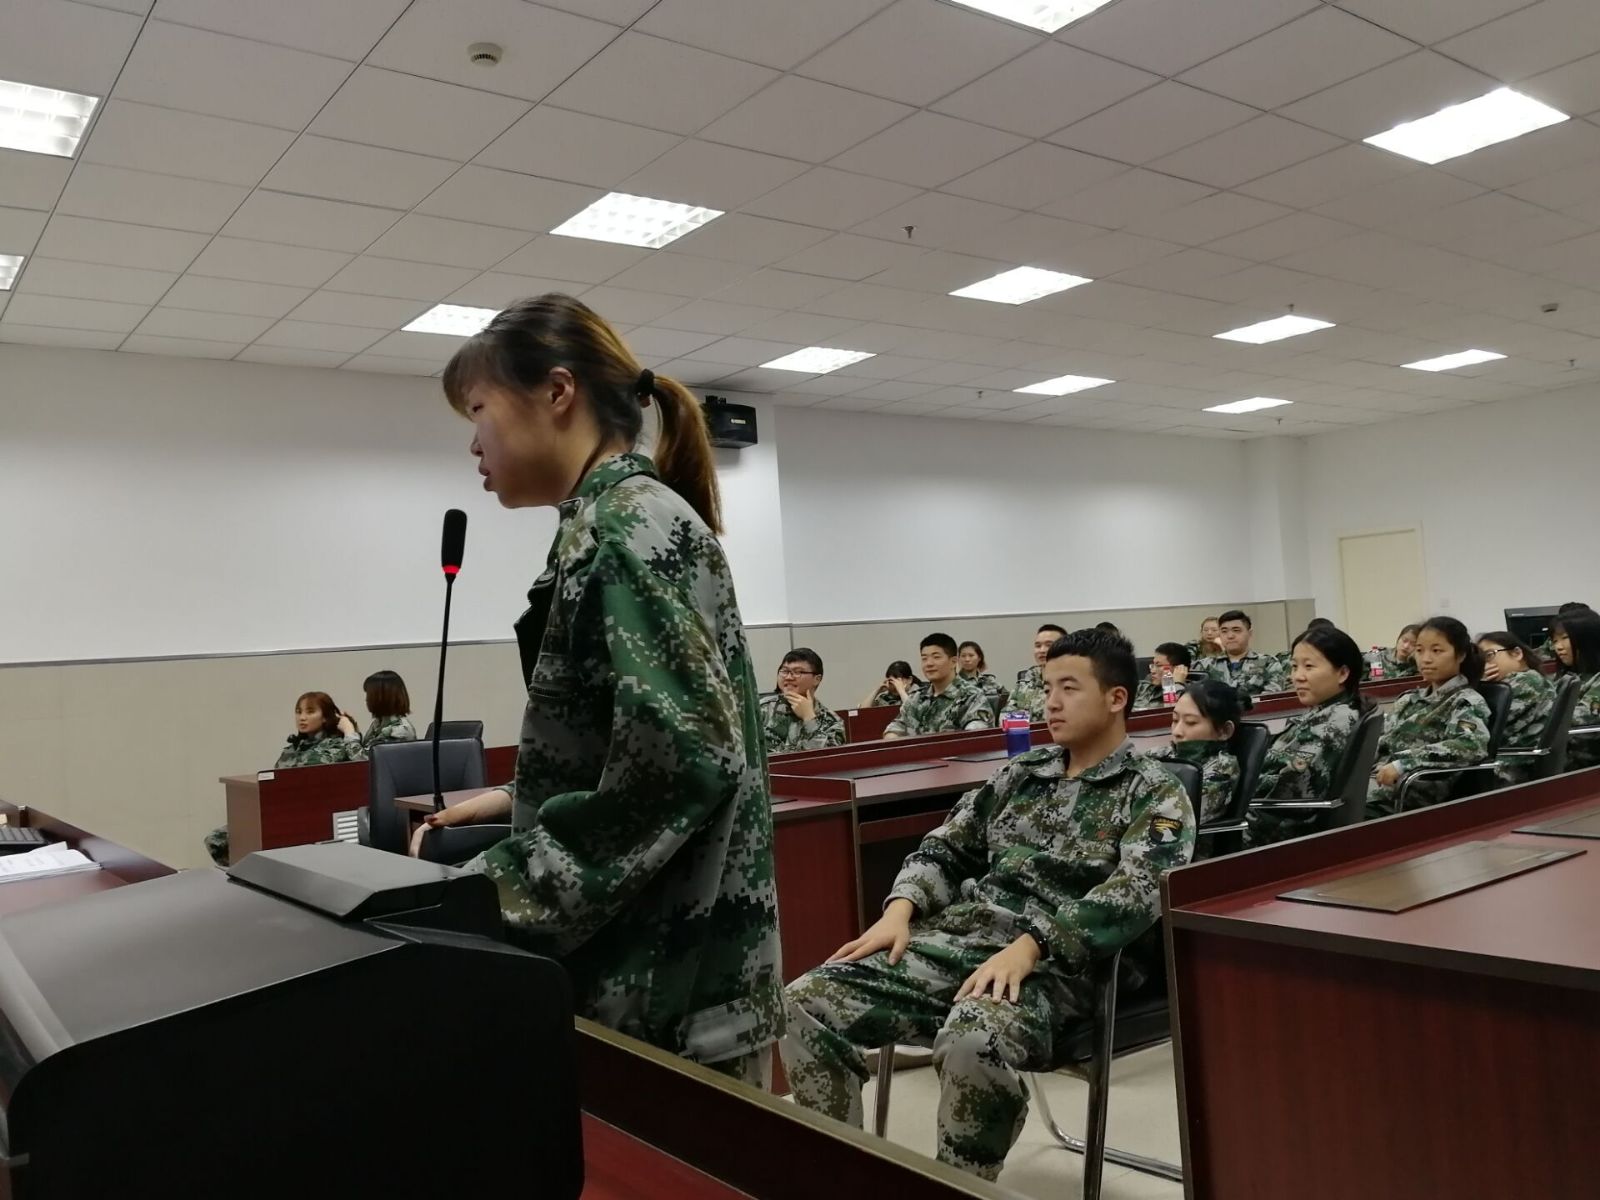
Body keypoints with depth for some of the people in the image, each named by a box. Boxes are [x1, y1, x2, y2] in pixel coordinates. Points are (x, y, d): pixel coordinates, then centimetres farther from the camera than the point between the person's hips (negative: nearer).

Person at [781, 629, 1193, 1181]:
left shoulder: (1155, 795, 1)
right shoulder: (1022, 771, 19)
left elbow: (1135, 892, -16)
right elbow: (946, 846, 19)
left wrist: (1028, 947, -27)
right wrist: (899, 910, -1)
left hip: (1054, 965, -6)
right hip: (954, 937, 6)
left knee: (971, 1043, -39)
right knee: (806, 1003, -13)